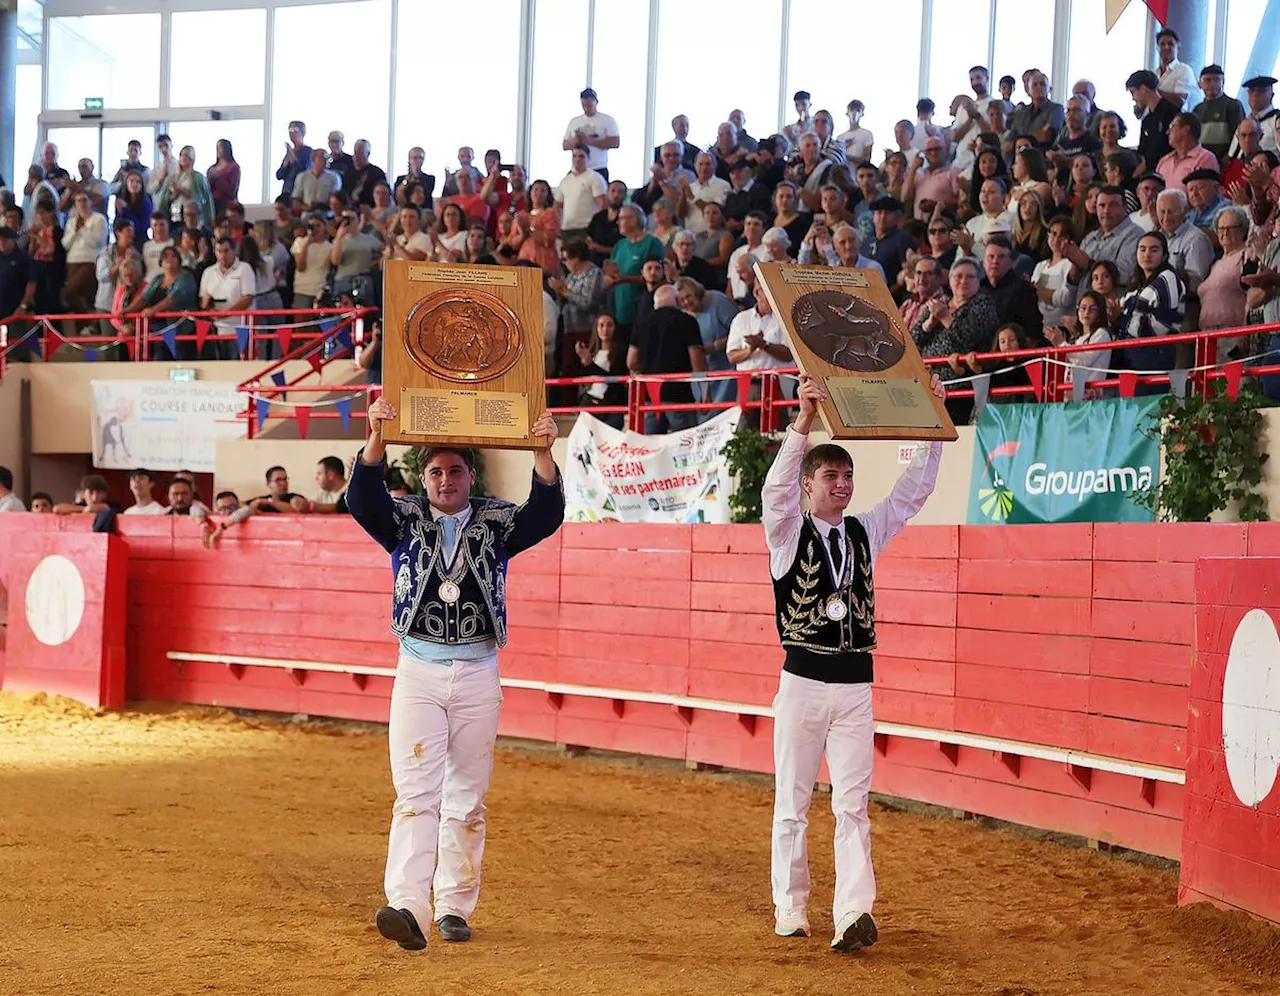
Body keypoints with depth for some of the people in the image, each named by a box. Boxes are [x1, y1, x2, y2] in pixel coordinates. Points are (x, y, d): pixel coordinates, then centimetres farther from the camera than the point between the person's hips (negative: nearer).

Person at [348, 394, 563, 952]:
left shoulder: (496, 522, 4)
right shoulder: (405, 519, 3)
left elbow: (546, 515, -12)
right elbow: (362, 499, -14)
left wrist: (543, 453, -28)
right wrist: (377, 438, -31)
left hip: (478, 674, 1)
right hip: (418, 671, -1)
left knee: (466, 798, 6)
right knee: (416, 791, -11)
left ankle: (454, 908, 15)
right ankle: (408, 907, -22)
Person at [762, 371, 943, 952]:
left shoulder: (865, 533, 12)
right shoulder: (789, 534, -1)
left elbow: (914, 490, 11)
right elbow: (777, 488, -21)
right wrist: (805, 421, -33)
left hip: (856, 685, 3)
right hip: (803, 681, -3)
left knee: (852, 805, -5)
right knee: (792, 803, 4)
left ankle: (854, 915, -13)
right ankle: (790, 910, 14)